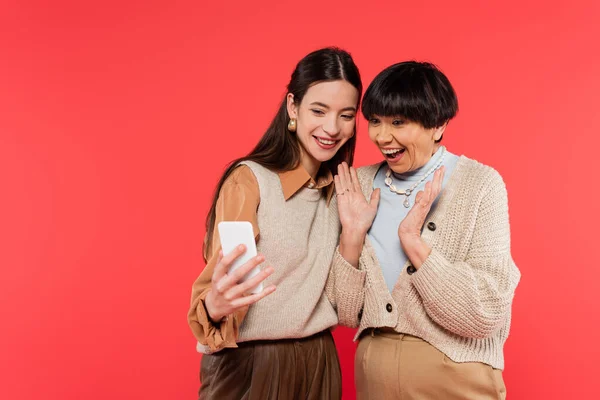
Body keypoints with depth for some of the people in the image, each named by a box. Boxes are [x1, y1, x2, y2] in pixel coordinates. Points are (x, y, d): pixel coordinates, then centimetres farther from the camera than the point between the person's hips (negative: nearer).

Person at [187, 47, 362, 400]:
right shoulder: (249, 179, -14)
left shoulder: (339, 190, 4)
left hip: (319, 360, 6)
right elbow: (221, 284, -20)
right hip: (249, 364, -5)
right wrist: (216, 306, -40)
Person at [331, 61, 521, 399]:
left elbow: (486, 315, -19)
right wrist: (352, 234, -15)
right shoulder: (363, 184, -1)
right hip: (373, 372, 4)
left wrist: (412, 240, -24)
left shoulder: (480, 184, -12)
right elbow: (348, 314, -2)